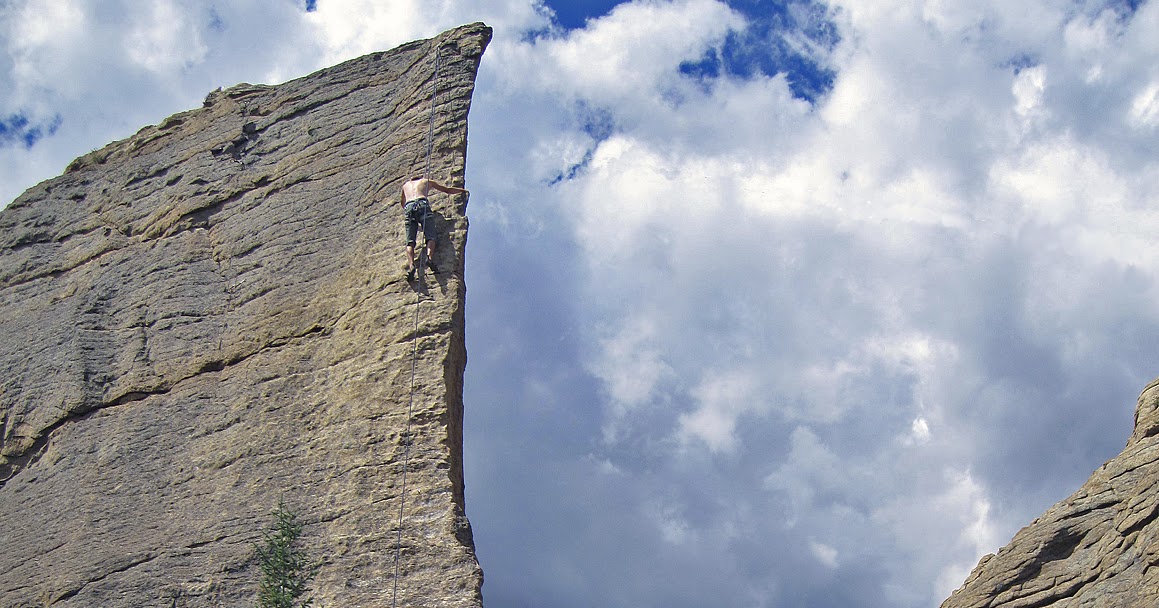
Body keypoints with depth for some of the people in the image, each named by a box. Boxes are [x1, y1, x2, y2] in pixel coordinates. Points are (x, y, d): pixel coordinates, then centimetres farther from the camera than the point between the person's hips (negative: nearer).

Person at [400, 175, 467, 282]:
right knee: (430, 237, -10)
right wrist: (463, 191, 50)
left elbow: (402, 201, 49)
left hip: (408, 207, 2)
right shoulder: (427, 181, 29)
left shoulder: (405, 185, 35)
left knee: (410, 241, -7)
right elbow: (447, 190, 35)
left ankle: (411, 264, -31)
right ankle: (430, 257, -39)